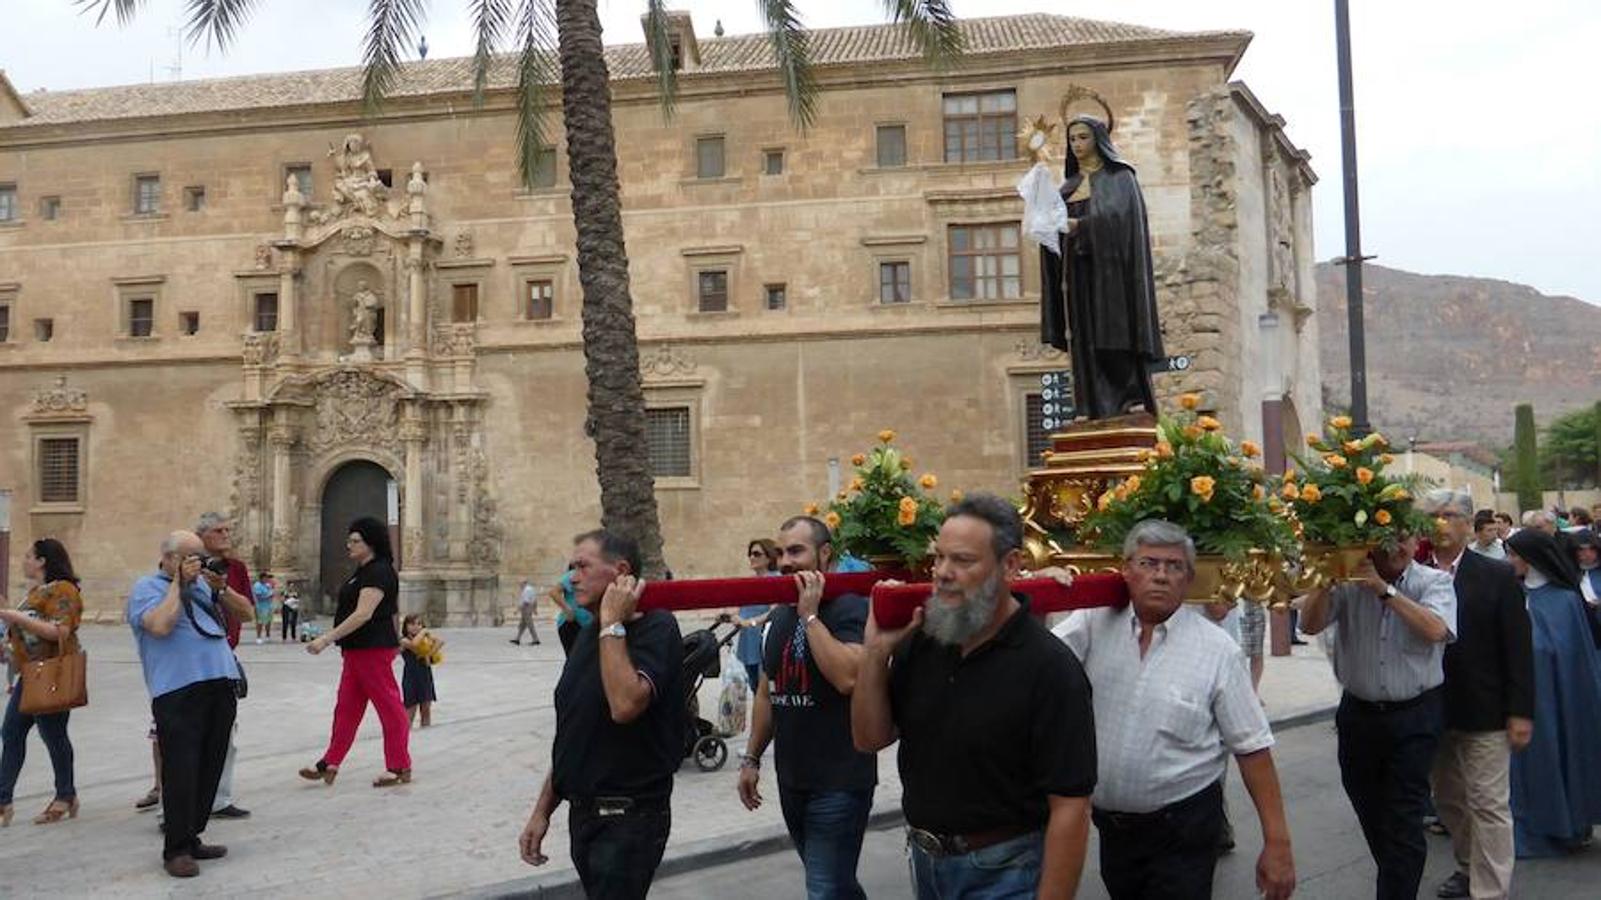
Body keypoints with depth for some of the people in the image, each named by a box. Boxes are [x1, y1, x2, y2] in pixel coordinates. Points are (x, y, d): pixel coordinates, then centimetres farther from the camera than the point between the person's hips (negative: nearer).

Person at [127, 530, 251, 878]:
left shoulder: (203, 584, 21)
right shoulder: (146, 588, 2)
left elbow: (245, 612, 21)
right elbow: (160, 625, -18)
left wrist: (221, 589, 5)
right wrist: (179, 583, -10)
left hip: (220, 688, 7)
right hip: (178, 692, -7)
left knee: (209, 769, 10)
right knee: (181, 771, -8)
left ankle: (192, 838, 20)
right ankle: (176, 850, 0)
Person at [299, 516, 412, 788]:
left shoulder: (378, 572, -17)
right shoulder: (365, 572, 15)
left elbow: (363, 614, -26)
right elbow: (394, 613, 21)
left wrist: (327, 639, -27)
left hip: (373, 650, -11)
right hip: (357, 651, 11)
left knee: (388, 705, -2)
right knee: (346, 707, 13)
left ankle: (400, 767, 5)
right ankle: (330, 763, 19)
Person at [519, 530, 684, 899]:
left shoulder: (656, 628, -14)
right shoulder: (589, 633, 11)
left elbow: (625, 704, -32)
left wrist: (612, 623, -22)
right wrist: (543, 810, 15)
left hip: (629, 818, -8)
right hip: (583, 813, 8)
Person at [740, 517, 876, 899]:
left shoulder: (851, 609, -12)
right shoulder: (778, 617, 11)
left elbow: (847, 677, -28)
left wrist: (810, 615, -21)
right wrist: (752, 758, 17)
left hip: (839, 784, -7)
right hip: (792, 781, 7)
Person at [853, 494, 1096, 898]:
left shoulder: (1049, 667, -21)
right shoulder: (921, 642, -2)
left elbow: (1070, 807, -21)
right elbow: (870, 739, 2)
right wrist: (876, 651, -11)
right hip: (925, 861, 6)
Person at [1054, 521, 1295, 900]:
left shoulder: (1218, 650, -9)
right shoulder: (1094, 623, -2)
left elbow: (1252, 748, -7)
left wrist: (1277, 842, -9)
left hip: (1183, 830, -3)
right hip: (1110, 824, 3)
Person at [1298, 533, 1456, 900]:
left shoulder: (1434, 582, -5)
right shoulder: (1349, 581, -1)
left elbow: (1435, 629, -23)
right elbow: (1310, 625, -10)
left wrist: (1385, 590, -26)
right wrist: (1325, 580, -23)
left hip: (1414, 717, -3)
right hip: (1359, 713, 3)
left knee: (1403, 824, -4)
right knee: (1369, 813, 20)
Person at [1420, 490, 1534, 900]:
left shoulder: (1498, 576, -5)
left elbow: (1518, 648, -6)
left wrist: (1520, 712, -9)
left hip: (1484, 712, -3)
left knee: (1487, 803, 1)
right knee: (1448, 800, 17)